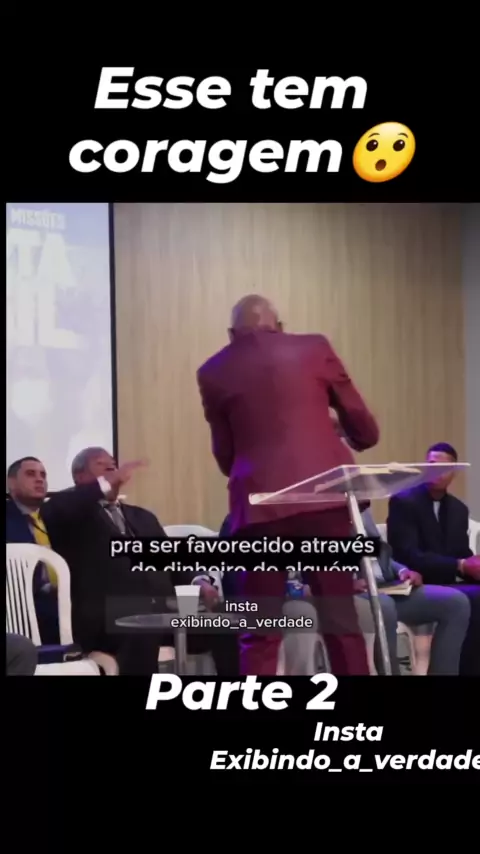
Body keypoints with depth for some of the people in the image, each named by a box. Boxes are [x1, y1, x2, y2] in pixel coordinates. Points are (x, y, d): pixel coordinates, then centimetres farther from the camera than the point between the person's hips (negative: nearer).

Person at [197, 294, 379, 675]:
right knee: (341, 620, 8)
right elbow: (365, 430, 14)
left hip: (259, 503, 0)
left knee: (260, 633, 5)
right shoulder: (314, 348, 10)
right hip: (321, 494, 0)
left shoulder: (213, 372, 10)